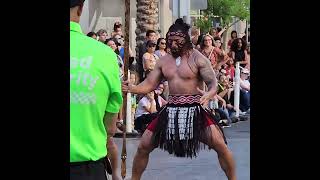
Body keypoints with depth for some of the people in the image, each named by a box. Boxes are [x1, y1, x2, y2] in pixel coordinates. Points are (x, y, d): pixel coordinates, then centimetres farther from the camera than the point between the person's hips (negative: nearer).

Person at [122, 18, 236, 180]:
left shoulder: (198, 59, -7)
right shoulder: (163, 61, 8)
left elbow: (213, 83, -13)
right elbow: (149, 84, 7)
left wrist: (209, 94, -37)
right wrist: (132, 88, -13)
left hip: (195, 110, -4)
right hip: (171, 109, 5)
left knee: (220, 145, -18)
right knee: (143, 146, 1)